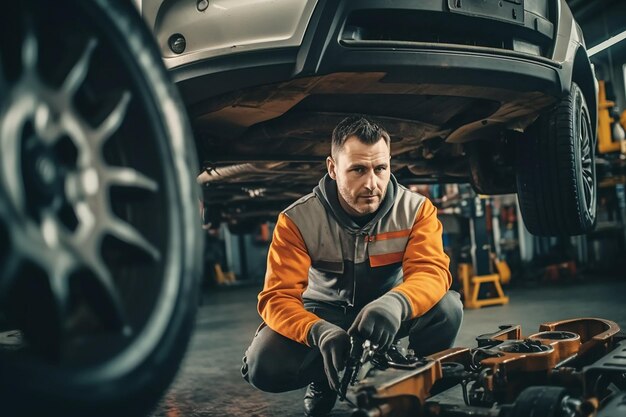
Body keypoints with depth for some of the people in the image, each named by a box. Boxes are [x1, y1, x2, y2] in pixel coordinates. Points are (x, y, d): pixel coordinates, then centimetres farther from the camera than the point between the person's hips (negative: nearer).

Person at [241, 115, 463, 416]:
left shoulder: (416, 209, -16)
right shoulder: (297, 219, -21)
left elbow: (431, 271, -27)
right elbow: (279, 296, -25)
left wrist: (396, 302, -53)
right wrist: (319, 332, -48)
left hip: (386, 310, 1)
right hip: (326, 311, 0)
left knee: (447, 306, -29)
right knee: (263, 366, -26)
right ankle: (325, 378, 8)